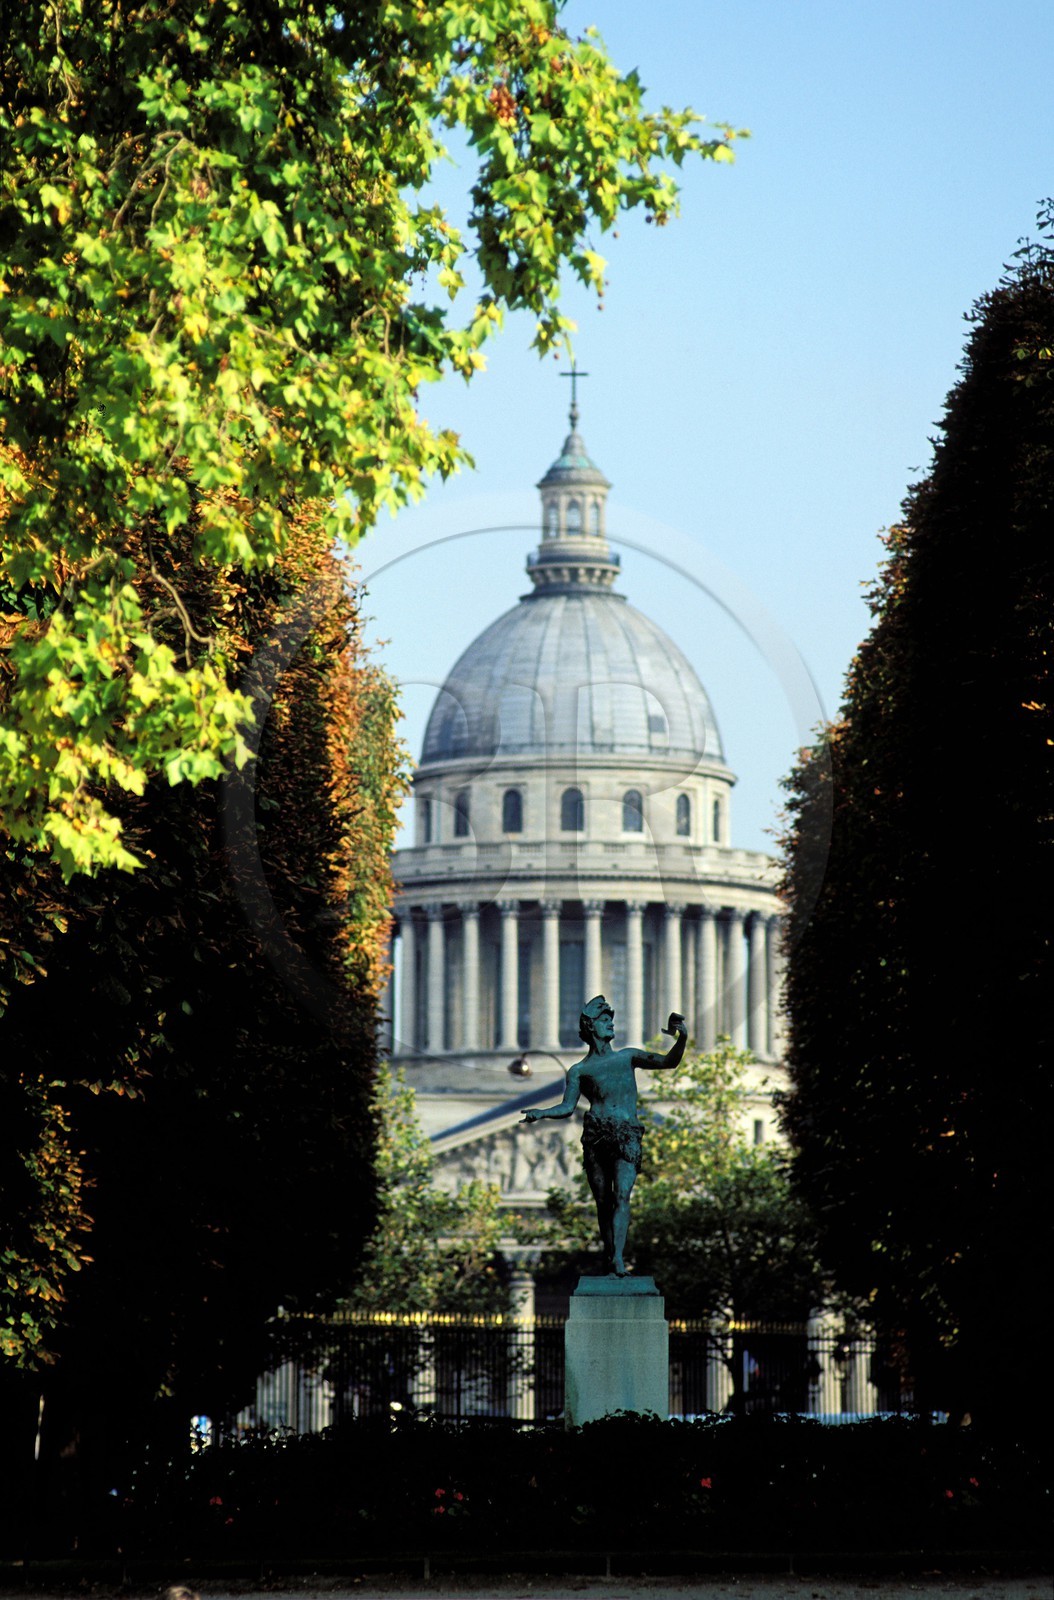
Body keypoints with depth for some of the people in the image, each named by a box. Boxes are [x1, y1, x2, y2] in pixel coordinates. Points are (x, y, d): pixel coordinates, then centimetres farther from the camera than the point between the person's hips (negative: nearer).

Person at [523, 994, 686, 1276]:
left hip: (627, 1135, -1)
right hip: (596, 1134, 1)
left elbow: (668, 1062, 12)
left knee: (622, 1196, -17)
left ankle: (618, 1259, -28)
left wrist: (681, 1039, -6)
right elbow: (567, 1107, 8)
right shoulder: (580, 1070, 16)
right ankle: (608, 1257, 10)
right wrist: (540, 1113, -11)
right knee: (603, 1200, 0)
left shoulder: (628, 1056, 20)